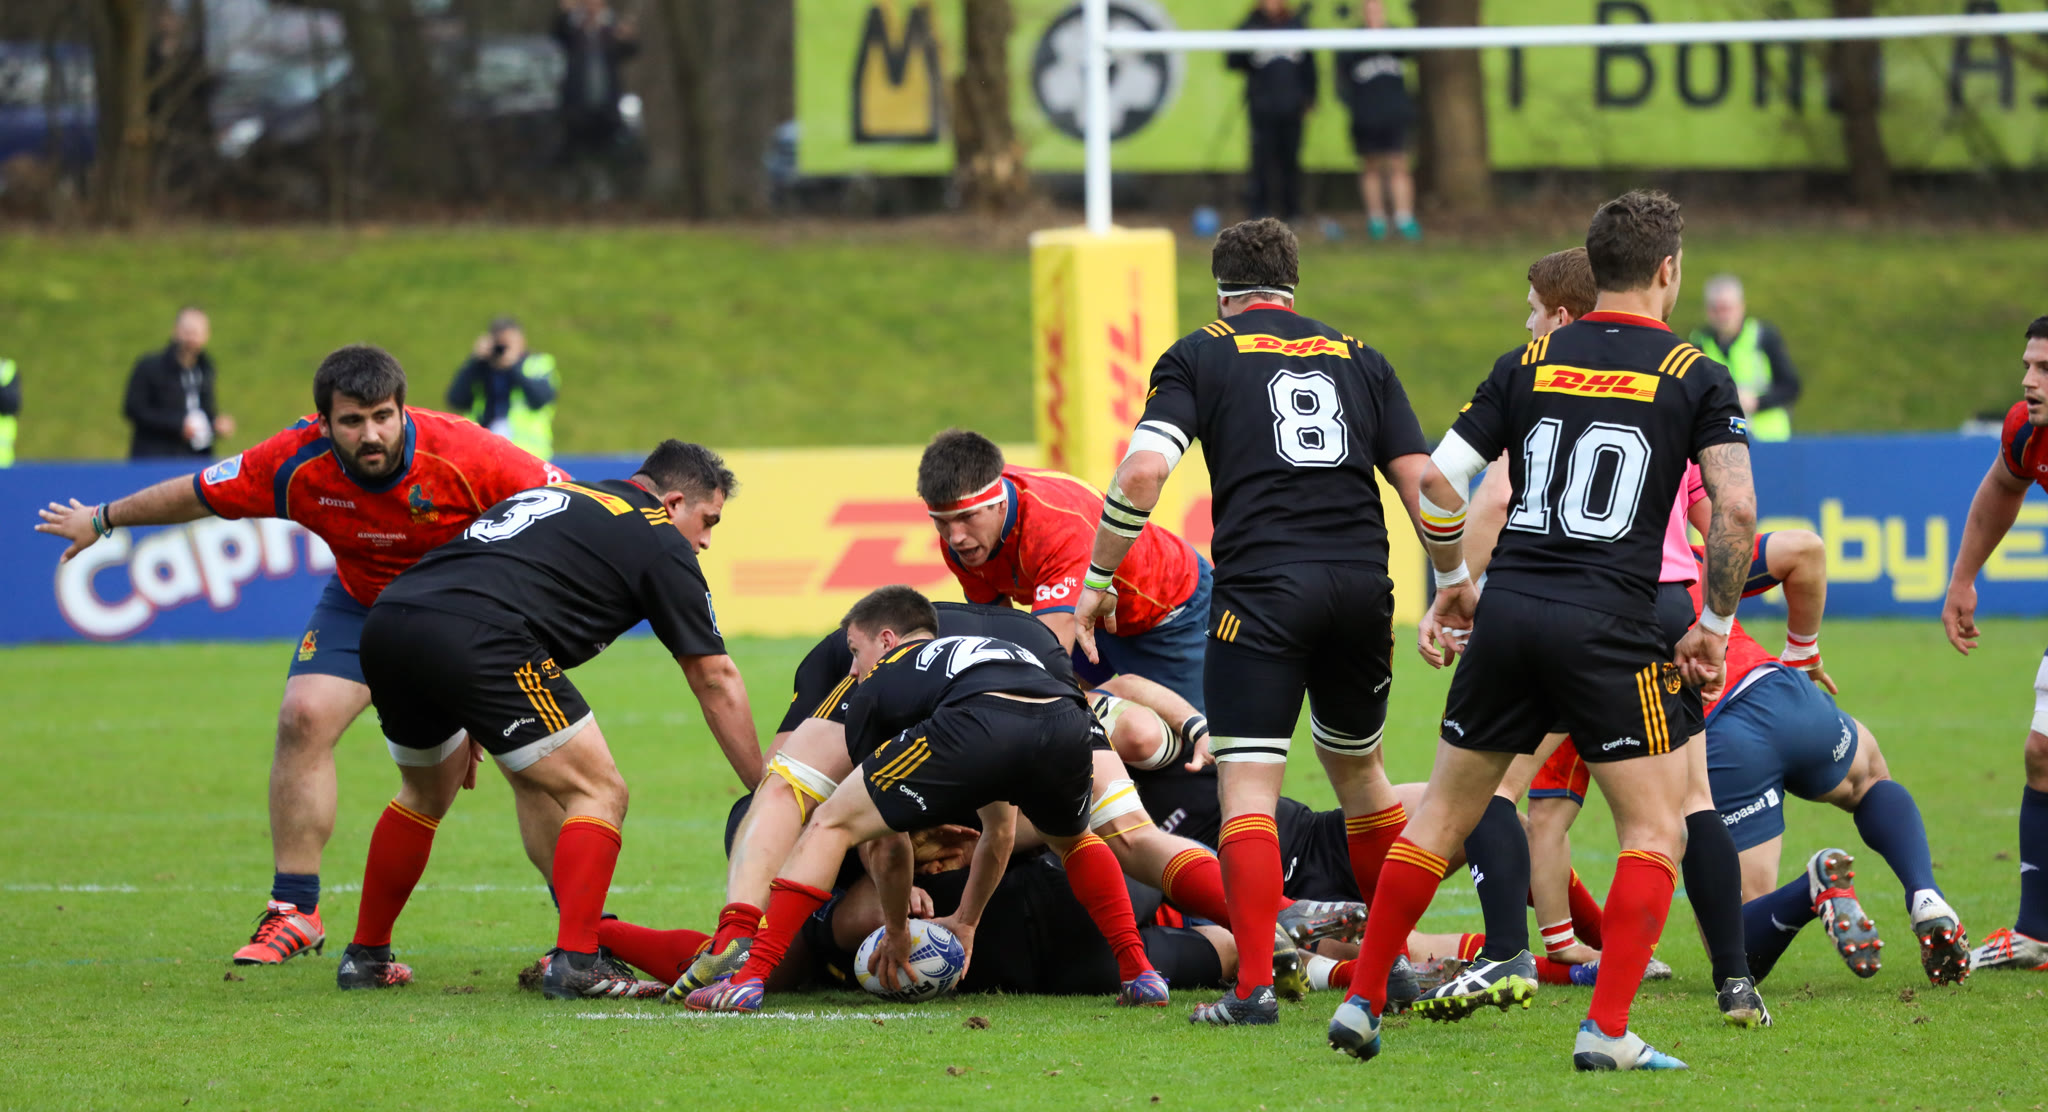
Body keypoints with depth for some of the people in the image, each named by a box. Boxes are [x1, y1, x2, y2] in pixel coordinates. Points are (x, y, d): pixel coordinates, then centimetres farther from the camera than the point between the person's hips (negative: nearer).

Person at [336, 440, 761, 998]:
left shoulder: (558, 494, 34)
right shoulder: (660, 543, 12)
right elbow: (714, 679, 13)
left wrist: (464, 731, 39)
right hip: (474, 640, -8)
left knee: (429, 789, 31)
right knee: (598, 792, 4)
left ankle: (365, 957, 36)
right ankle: (576, 962, -9)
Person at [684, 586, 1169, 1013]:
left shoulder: (878, 684, 32)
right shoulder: (1002, 653, 47)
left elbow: (889, 843, 34)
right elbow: (1000, 831, 53)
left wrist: (897, 930, 49)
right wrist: (966, 923, 64)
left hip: (973, 730, -5)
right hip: (1068, 722, 5)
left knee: (830, 826, 12)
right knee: (1072, 840, 40)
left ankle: (749, 979, 1)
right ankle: (1140, 975, 27)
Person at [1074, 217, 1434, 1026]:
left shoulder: (1200, 354, 8)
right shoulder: (1357, 358, 18)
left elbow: (1143, 471, -5)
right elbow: (1423, 484, 11)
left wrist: (1098, 581, 3)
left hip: (1262, 589, -4)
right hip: (1361, 584, 4)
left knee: (1247, 788, -4)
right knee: (1357, 766, 23)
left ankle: (1253, 986, -16)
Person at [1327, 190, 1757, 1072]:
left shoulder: (1530, 363, 10)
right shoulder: (1695, 377, 1)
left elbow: (1439, 479, 7)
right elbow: (1736, 509, -8)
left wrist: (1451, 586, 21)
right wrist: (1714, 626, 4)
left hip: (1508, 612, 4)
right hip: (1611, 628, -4)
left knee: (1443, 814, 16)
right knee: (1655, 831, 5)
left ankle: (1361, 1001, 18)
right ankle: (1607, 1031, -8)